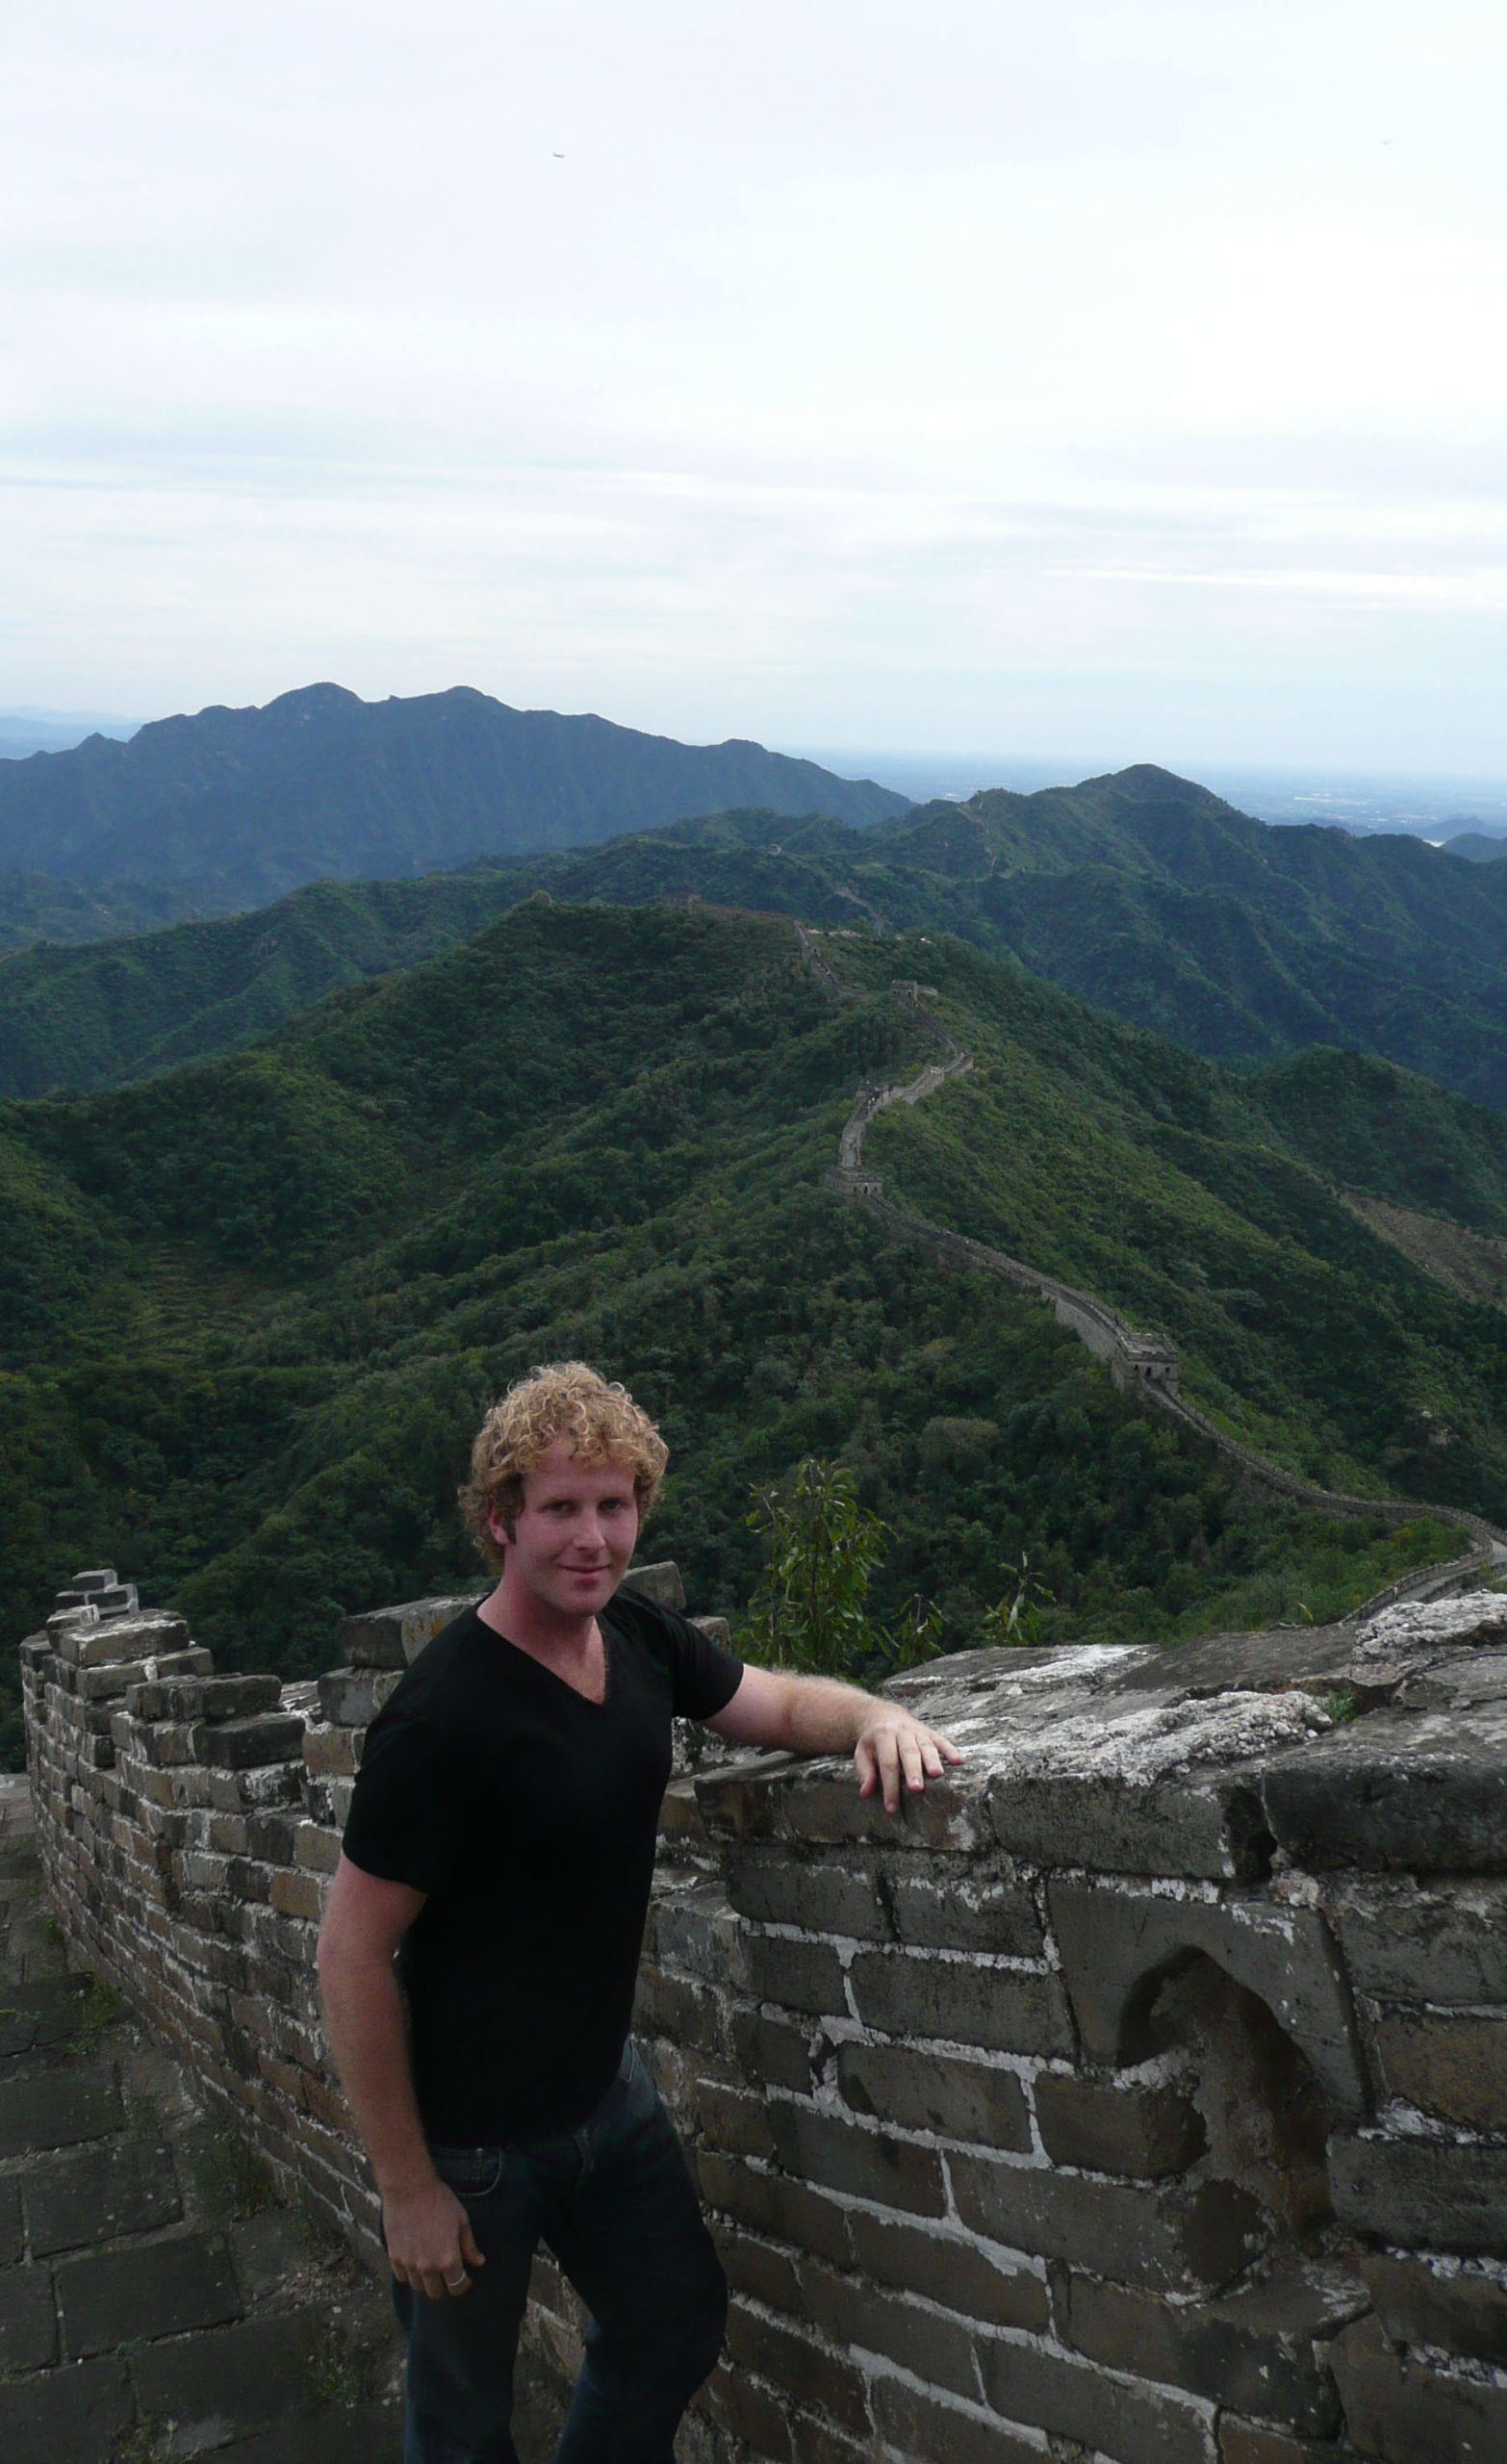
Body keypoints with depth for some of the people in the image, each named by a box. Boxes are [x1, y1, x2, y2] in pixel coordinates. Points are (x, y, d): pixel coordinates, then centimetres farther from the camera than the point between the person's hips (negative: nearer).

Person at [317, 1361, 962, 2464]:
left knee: (677, 2326, 20)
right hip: (472, 2136, -7)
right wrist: (406, 2187, -17)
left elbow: (780, 1703, 11)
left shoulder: (639, 1638, -6)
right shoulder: (444, 1715, -28)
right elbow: (354, 1954, -22)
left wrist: (873, 1716, -12)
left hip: (603, 2081, 7)